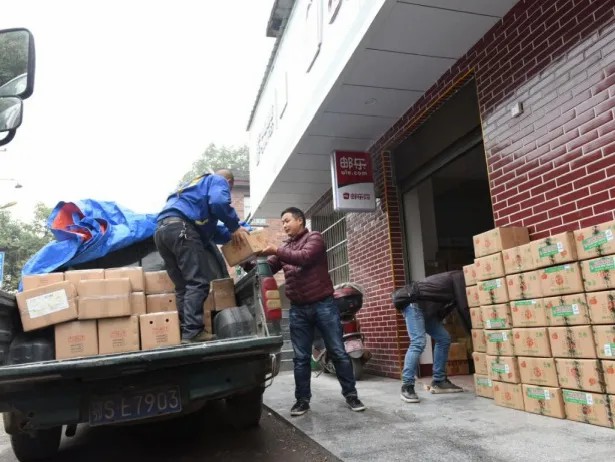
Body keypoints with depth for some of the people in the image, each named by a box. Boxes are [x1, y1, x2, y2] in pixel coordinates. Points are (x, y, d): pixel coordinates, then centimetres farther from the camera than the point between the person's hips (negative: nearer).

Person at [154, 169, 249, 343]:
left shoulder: (199, 183, 40)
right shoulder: (218, 181, 14)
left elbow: (207, 227, 38)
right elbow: (219, 202, -12)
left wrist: (229, 236, 32)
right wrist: (235, 227, -3)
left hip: (161, 230, 9)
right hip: (180, 227, -9)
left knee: (182, 286, 9)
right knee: (198, 282, -12)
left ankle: (183, 331, 5)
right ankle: (193, 332, -20)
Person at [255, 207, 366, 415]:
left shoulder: (314, 237, -1)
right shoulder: (284, 248, 17)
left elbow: (305, 257, -20)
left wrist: (276, 251, -25)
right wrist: (249, 263, -7)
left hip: (323, 305, -4)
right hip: (298, 310, 5)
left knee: (338, 352, 1)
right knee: (301, 358, 7)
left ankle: (351, 395, 13)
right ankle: (302, 400, 16)